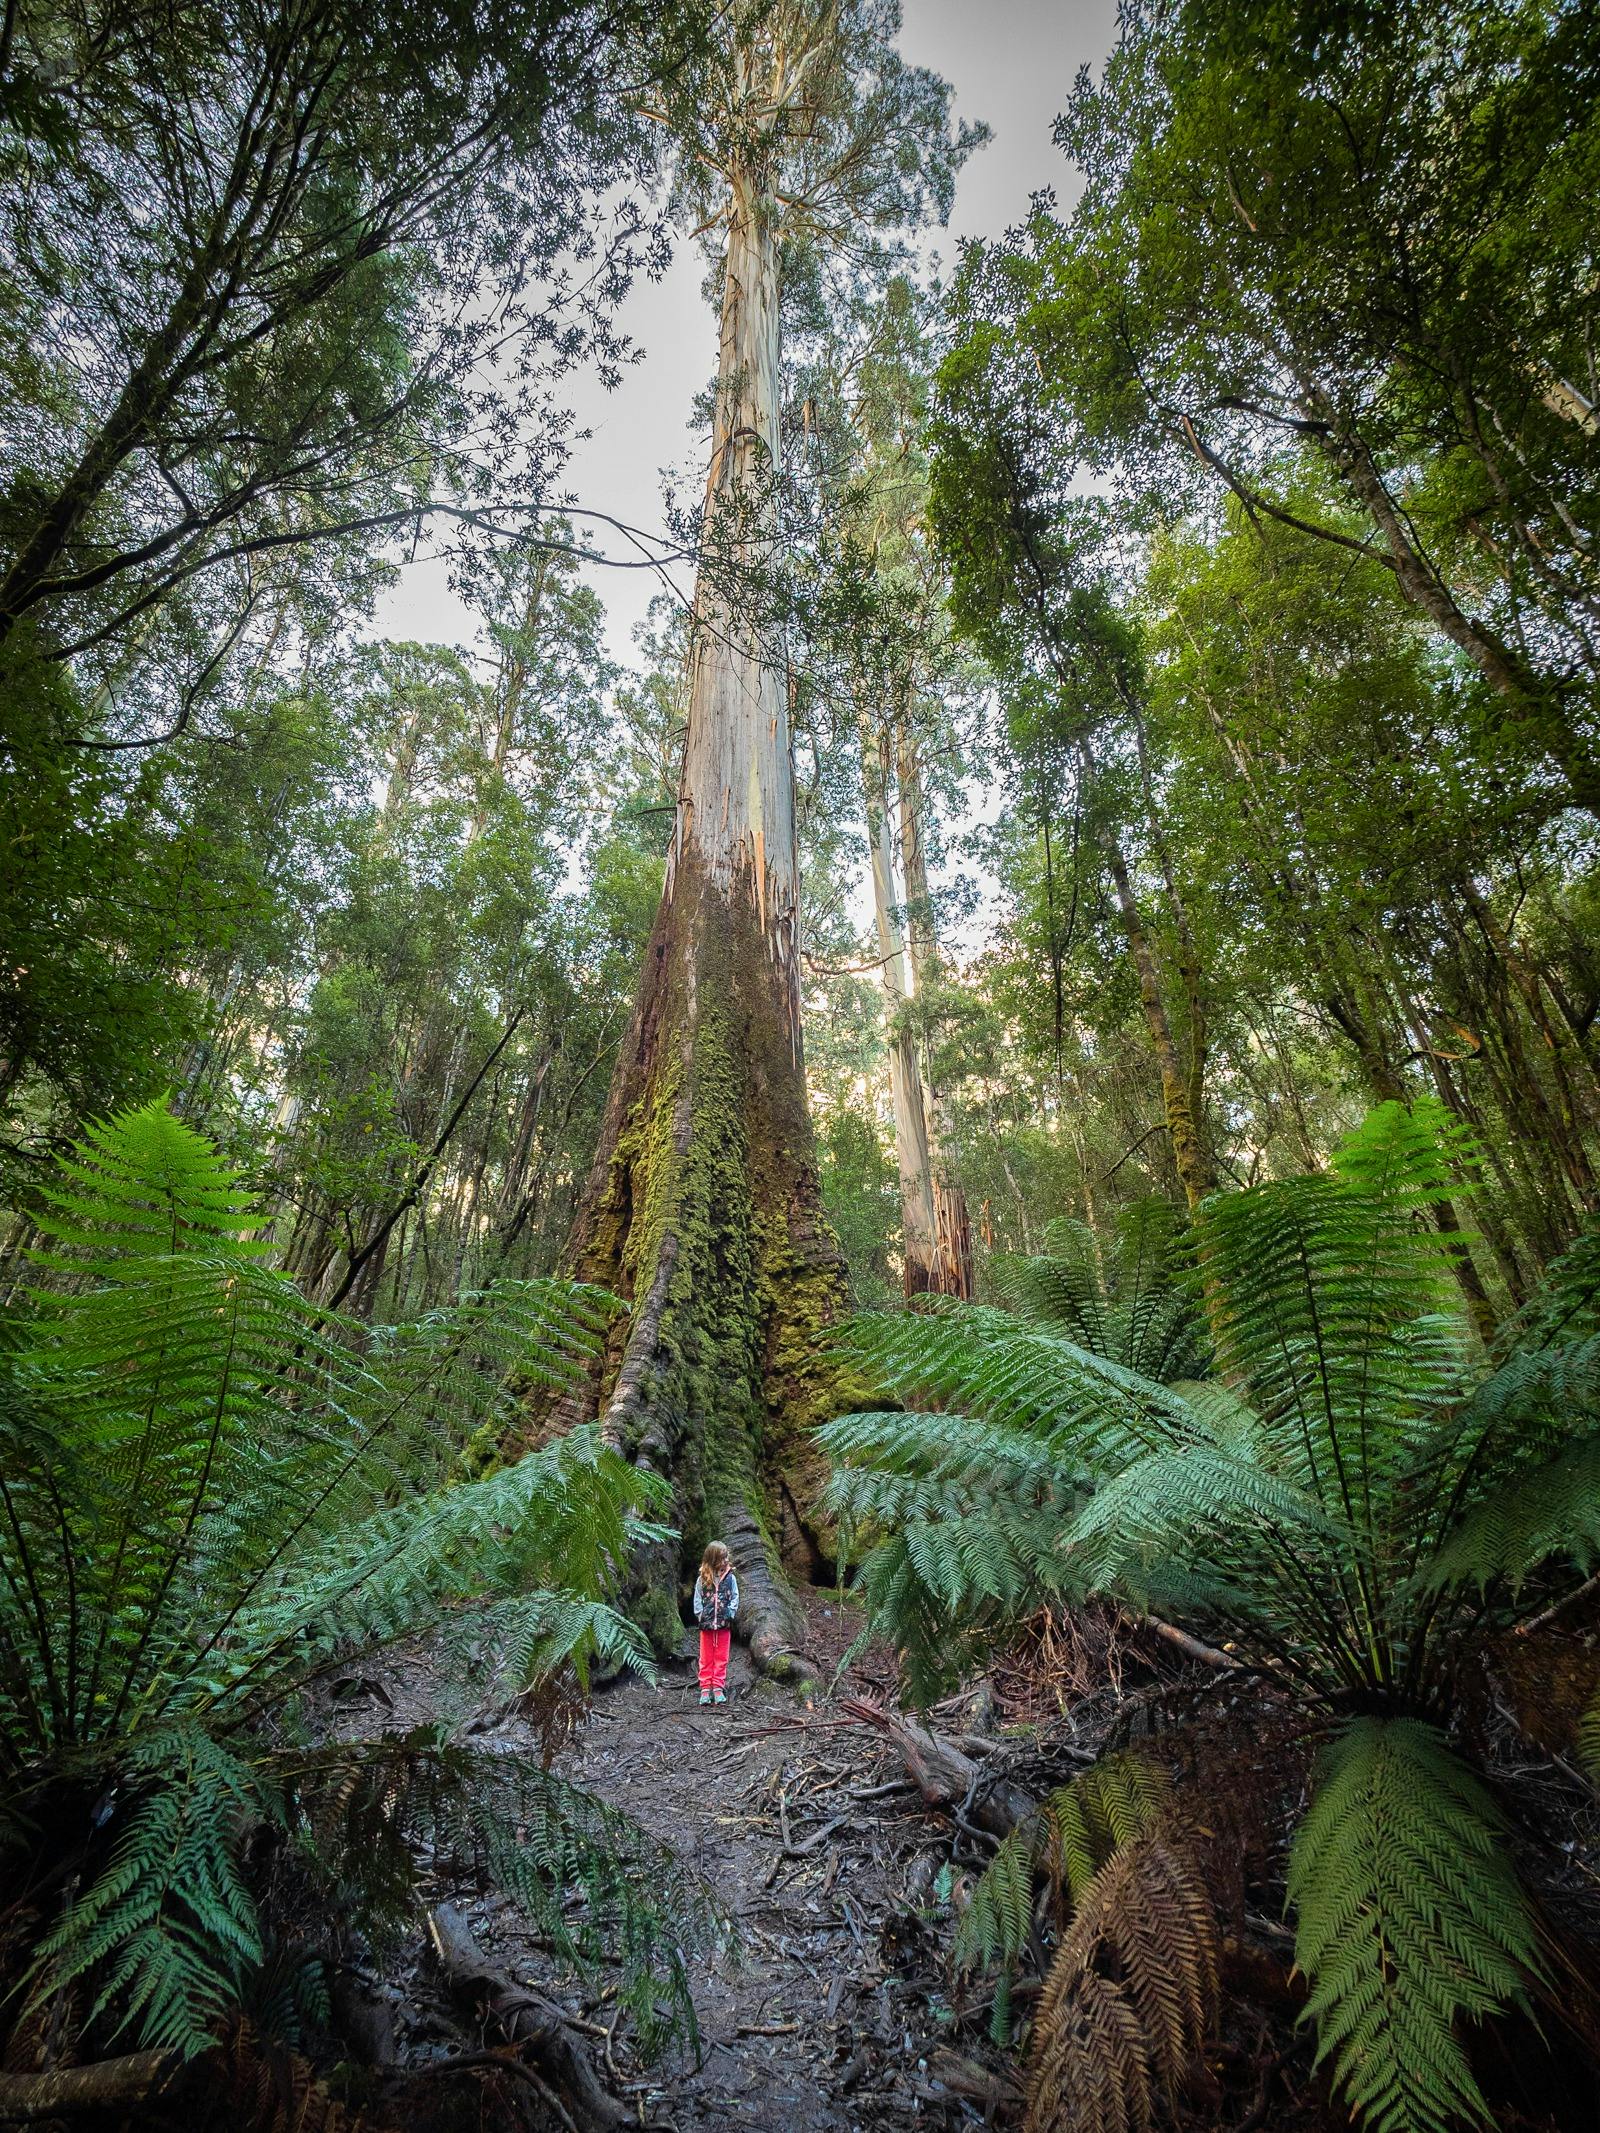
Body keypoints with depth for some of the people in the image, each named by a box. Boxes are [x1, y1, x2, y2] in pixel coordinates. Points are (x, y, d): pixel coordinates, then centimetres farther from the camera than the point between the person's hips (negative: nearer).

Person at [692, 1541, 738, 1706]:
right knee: (706, 1658, 8)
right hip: (706, 1624, 0)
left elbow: (735, 1597, -1)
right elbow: (697, 1599, -1)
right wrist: (700, 1615, -11)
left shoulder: (730, 1577, -2)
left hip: (724, 1624, 1)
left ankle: (718, 1688, 15)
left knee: (721, 1658, 7)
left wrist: (730, 1613, -12)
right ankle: (705, 1689, 14)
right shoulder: (702, 1579, -4)